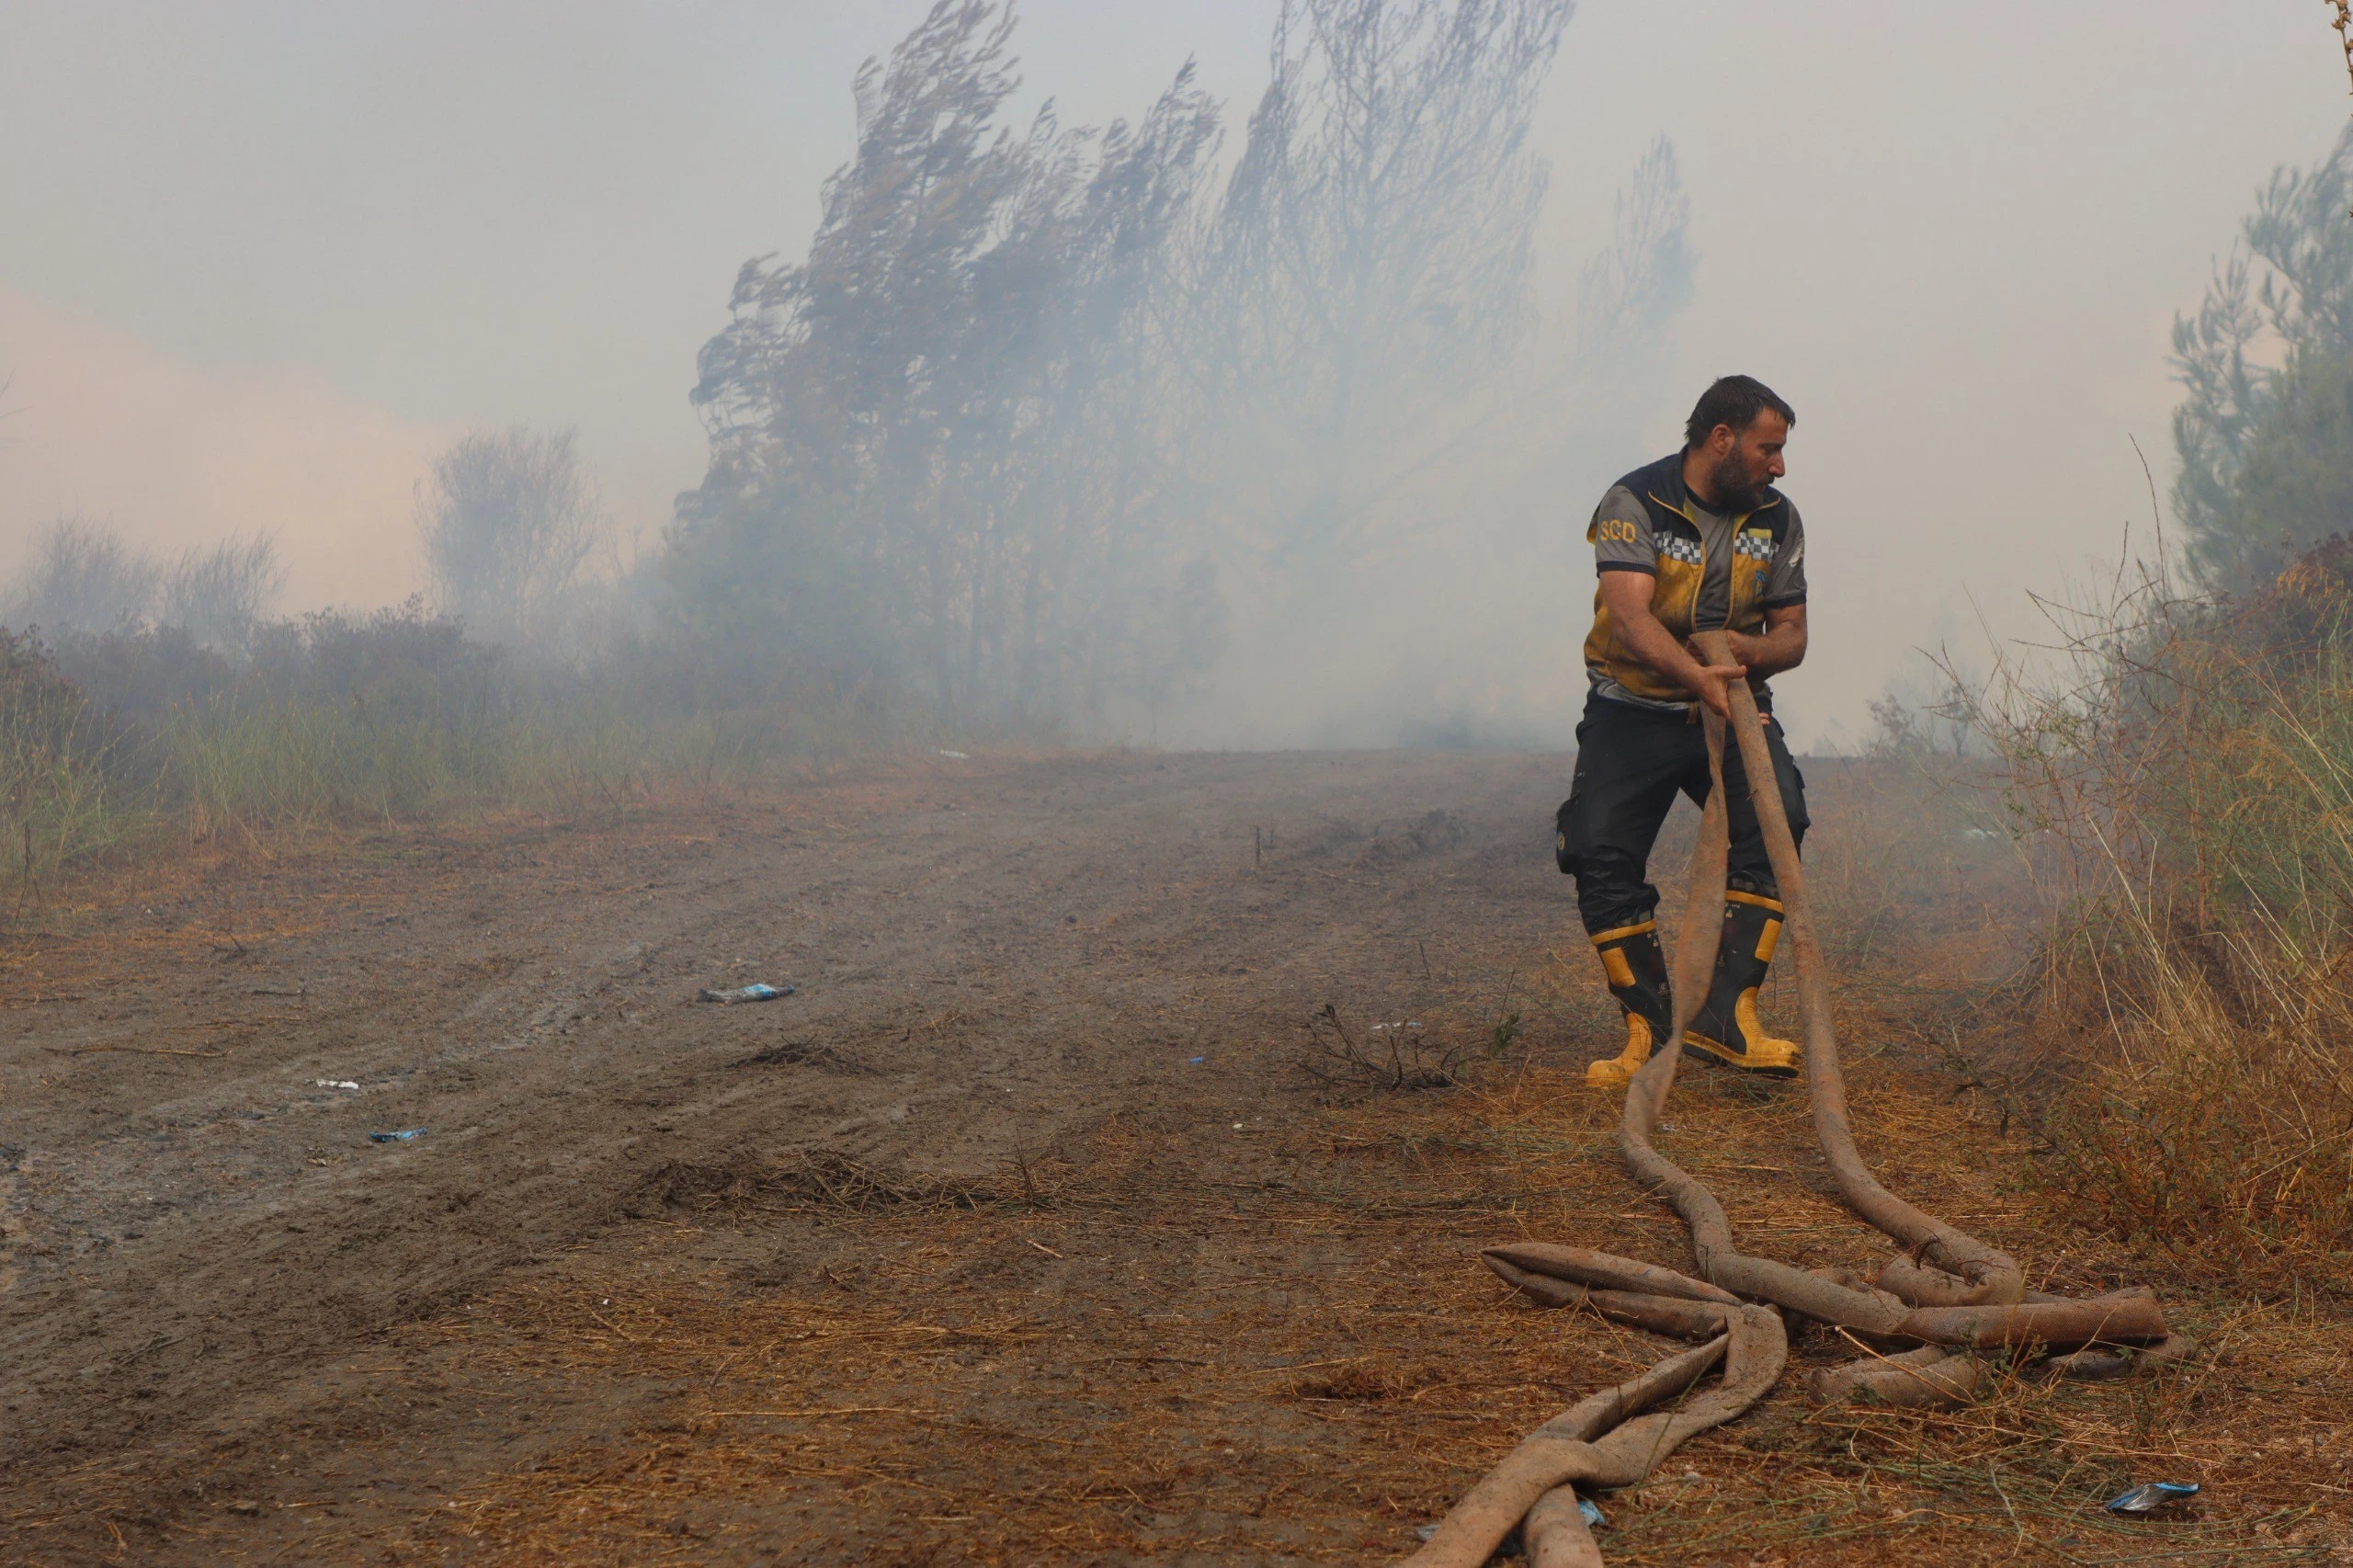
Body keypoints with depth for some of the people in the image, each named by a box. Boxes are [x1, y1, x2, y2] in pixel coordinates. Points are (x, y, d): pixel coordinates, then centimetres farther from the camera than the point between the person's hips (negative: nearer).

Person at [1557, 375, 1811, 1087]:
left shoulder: (1776, 519, 4)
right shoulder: (1635, 503, -13)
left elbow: (1792, 635, 7)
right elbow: (1629, 614, -27)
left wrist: (1746, 650, -17)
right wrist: (1695, 674, -42)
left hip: (1733, 707, 3)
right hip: (1633, 711, -2)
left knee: (1775, 820, -24)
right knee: (1601, 855, -16)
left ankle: (1727, 1015, -27)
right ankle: (1648, 1031, -4)